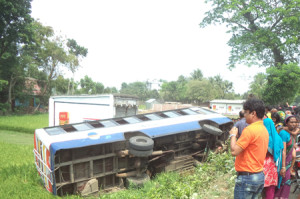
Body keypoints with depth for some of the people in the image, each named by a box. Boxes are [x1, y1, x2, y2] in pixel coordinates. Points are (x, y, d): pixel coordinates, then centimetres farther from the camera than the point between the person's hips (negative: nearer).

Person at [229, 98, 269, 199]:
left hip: (247, 177, -9)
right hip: (260, 175, 9)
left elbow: (234, 151, -20)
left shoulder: (250, 129, -19)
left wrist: (233, 135, -7)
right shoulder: (264, 129, 10)